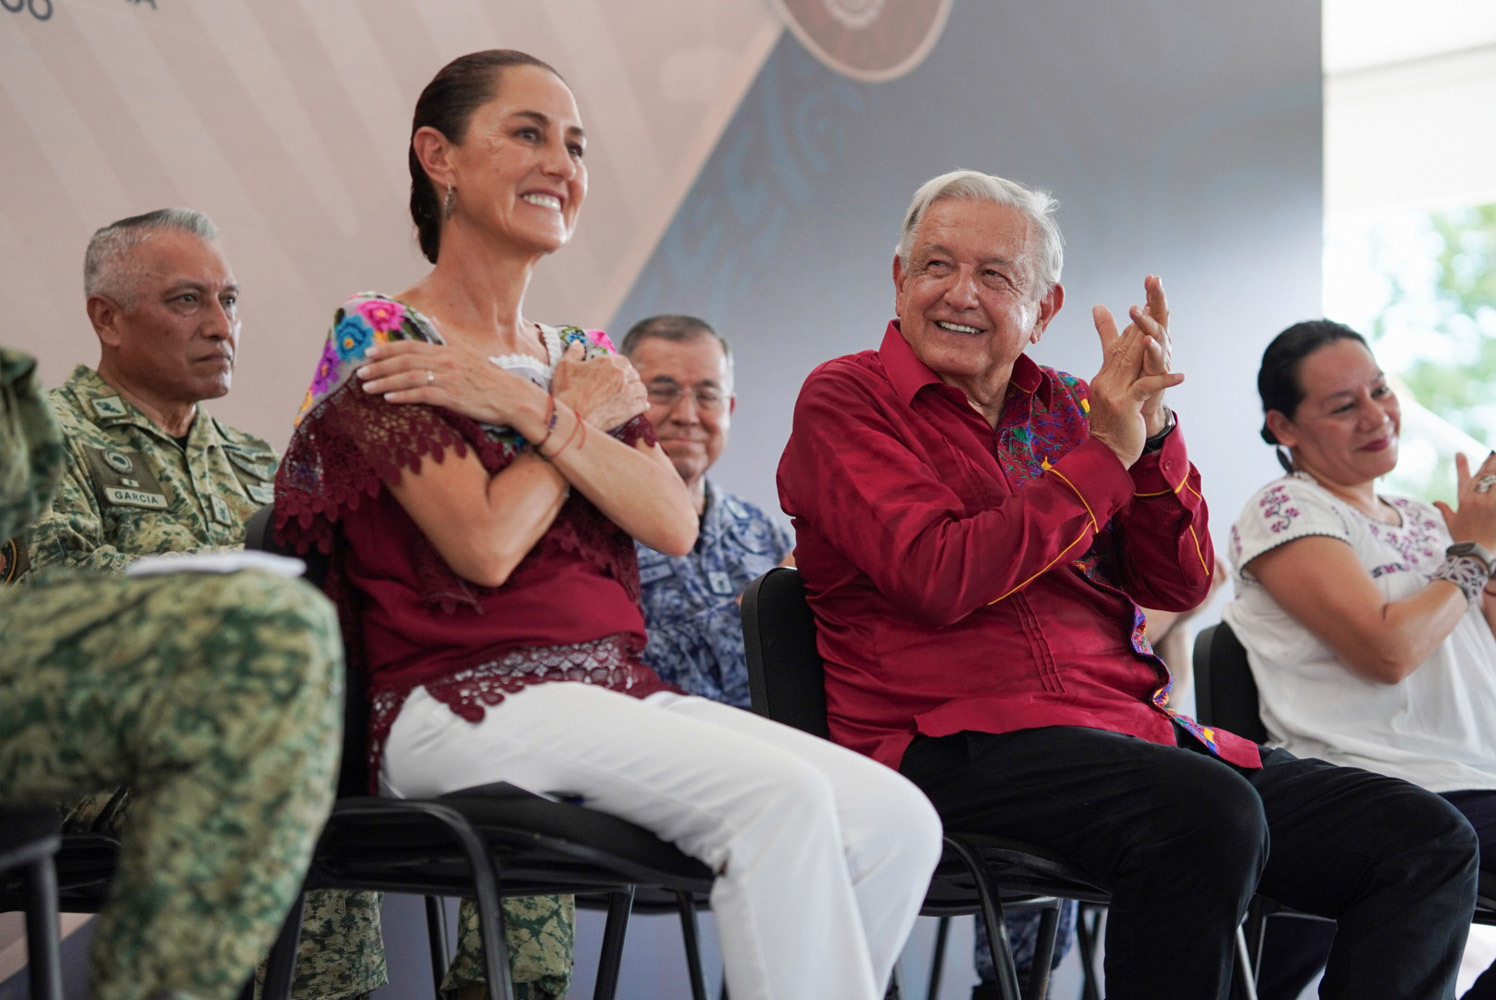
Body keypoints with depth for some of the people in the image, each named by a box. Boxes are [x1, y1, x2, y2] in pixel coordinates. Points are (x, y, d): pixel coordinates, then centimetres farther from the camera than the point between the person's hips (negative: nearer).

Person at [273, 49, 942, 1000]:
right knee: (782, 796, -29)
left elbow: (675, 525, 3)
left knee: (898, 822, -14)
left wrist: (532, 410, -7)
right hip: (464, 701, -7)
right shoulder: (378, 344, 1)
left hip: (617, 694, 7)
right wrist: (583, 416, 1)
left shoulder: (584, 358, 21)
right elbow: (487, 546, -12)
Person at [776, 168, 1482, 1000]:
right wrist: (1103, 455, -8)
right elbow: (940, 579, -13)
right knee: (1210, 816, -35)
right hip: (956, 738, -6)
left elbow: (1181, 585, 11)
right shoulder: (846, 399, 3)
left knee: (1430, 842, -6)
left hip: (1133, 727, 7)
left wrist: (1153, 432, -4)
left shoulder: (1066, 406, 20)